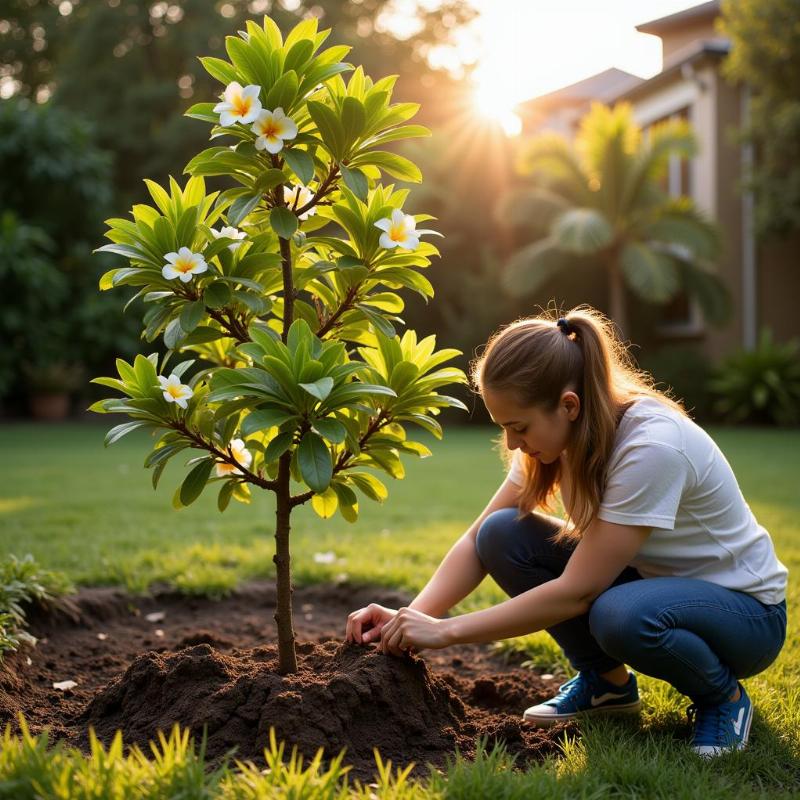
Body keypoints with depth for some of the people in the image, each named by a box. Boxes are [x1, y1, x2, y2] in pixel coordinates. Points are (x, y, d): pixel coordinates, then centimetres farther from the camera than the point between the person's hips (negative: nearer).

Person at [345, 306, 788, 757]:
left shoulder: (652, 447, -32)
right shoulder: (557, 433, -9)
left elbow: (576, 592, -33)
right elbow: (478, 541, -8)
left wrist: (446, 631, -31)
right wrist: (412, 617, -24)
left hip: (745, 608, -6)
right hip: (644, 579, 7)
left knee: (622, 616, -40)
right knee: (502, 535, -15)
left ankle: (724, 695, -7)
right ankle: (605, 681, 4)